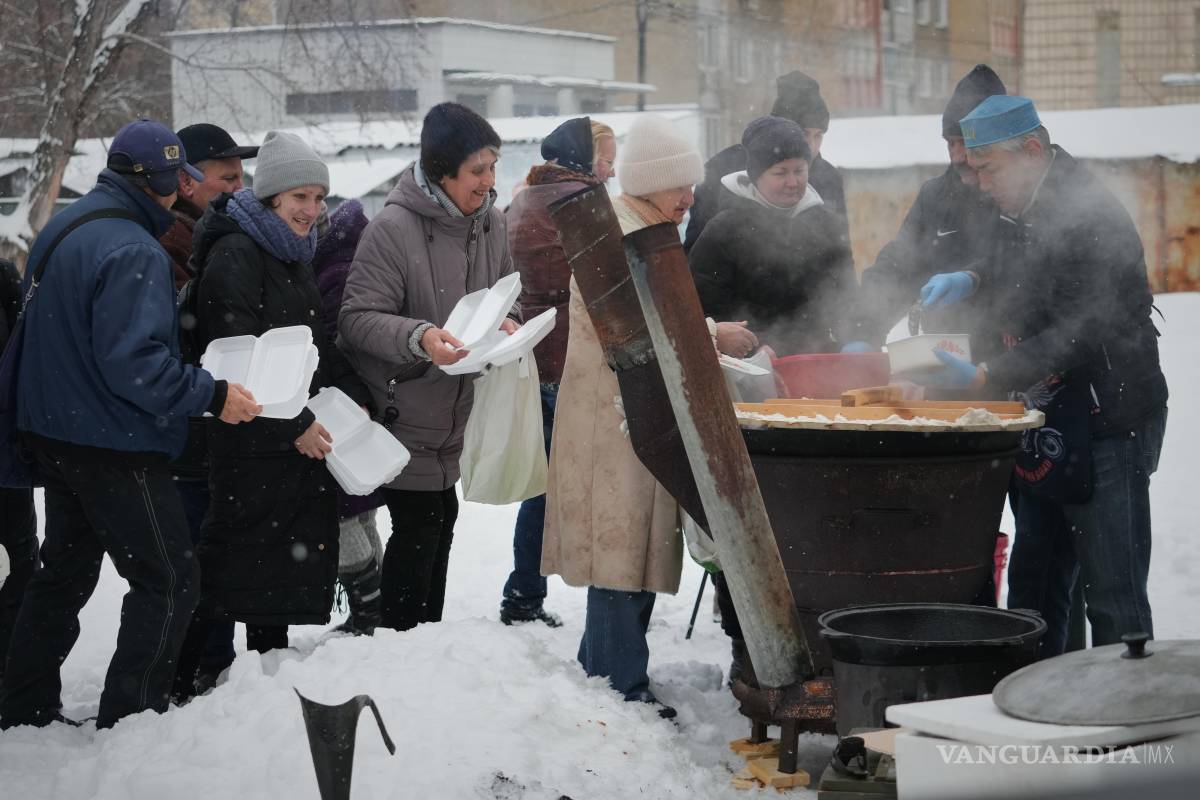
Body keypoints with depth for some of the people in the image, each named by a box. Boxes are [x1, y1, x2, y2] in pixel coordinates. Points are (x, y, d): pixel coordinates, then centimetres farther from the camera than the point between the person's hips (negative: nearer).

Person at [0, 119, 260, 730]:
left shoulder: (63, 229, 10)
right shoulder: (133, 251, -22)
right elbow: (132, 362, -28)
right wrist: (211, 396, -23)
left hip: (55, 436, 10)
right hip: (115, 445, -10)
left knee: (64, 574, 20)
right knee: (168, 581, -1)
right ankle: (129, 722, -1)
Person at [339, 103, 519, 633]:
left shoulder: (490, 222, 1)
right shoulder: (393, 228, -20)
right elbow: (357, 318, -21)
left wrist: (508, 320, -8)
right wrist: (419, 336, -36)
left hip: (458, 409, 8)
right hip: (403, 410, -7)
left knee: (441, 524, 17)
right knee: (416, 533, -5)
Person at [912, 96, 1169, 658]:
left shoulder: (1092, 217, -16)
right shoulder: (1016, 220, 14)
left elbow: (1080, 333, -24)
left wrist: (985, 377, -27)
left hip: (1105, 426, -9)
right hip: (1041, 431, 9)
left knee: (1113, 597, -6)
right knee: (1033, 586, 14)